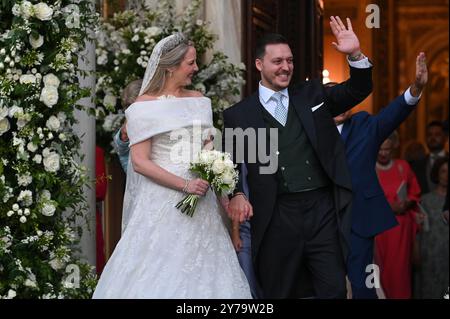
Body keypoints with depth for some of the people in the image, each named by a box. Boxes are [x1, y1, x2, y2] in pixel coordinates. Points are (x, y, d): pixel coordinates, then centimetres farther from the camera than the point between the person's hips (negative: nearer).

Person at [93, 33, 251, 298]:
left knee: (203, 274, 1)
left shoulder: (199, 101, 12)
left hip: (202, 204, 5)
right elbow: (140, 162, -10)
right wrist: (184, 185, -16)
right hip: (163, 204, -5)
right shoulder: (145, 106, -5)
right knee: (161, 278, -6)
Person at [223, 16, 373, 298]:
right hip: (276, 219, -1)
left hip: (324, 211, 1)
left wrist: (355, 54, -7)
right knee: (278, 294, 8)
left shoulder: (313, 95, 12)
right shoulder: (238, 115, 5)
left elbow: (359, 90, 10)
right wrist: (236, 195, -11)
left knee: (334, 291, 2)